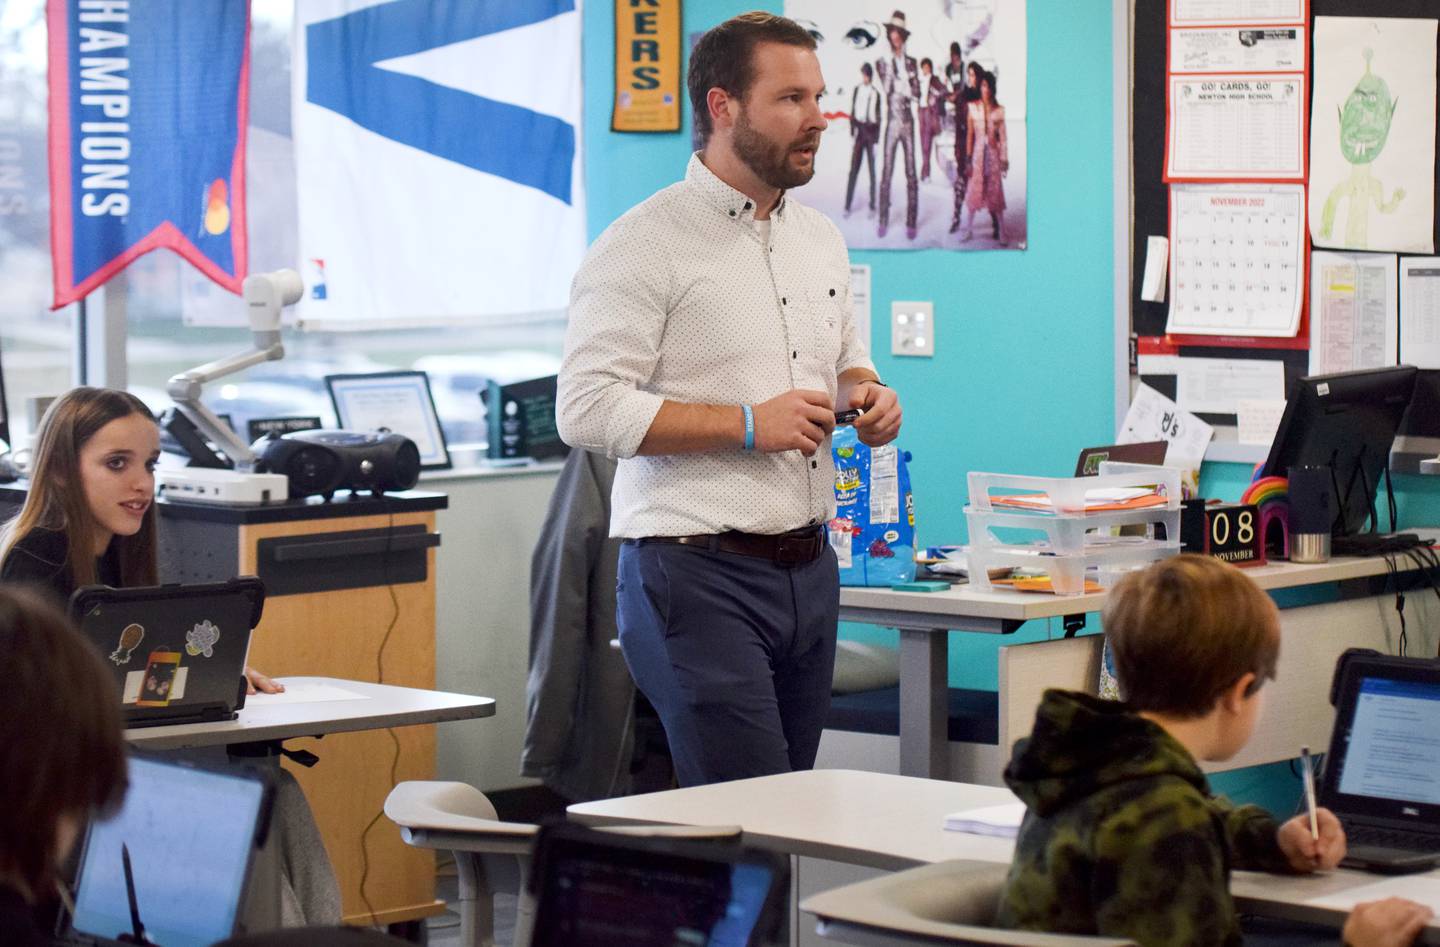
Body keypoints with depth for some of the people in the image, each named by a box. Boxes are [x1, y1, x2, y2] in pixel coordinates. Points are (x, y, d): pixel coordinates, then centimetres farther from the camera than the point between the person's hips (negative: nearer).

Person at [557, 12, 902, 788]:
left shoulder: (821, 240, 16)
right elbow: (586, 409, -16)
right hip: (696, 572, -7)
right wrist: (747, 426, -17)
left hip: (809, 569, 8)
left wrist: (868, 397, 6)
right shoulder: (646, 244, -8)